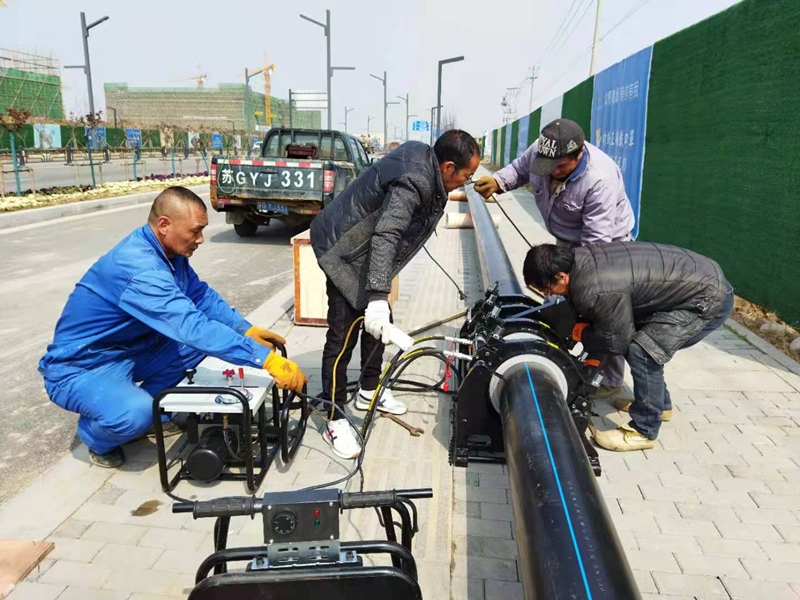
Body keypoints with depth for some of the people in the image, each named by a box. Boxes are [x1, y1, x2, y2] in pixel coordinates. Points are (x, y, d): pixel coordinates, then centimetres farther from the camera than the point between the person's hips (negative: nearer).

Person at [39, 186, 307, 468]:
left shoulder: (167, 249, -5)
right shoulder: (139, 267, -33)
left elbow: (201, 295, 5)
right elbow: (193, 327, -41)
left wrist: (247, 329, -9)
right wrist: (266, 359, -42)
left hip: (128, 352, 8)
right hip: (79, 367, -8)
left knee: (204, 336, -5)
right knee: (134, 415, -36)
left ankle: (147, 407, 7)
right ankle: (97, 435, 1)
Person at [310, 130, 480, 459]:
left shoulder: (421, 156, -1)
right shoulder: (413, 182, -29)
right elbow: (386, 236, -38)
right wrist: (378, 296, -44)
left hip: (365, 247, 10)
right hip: (344, 251, -10)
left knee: (380, 322, 17)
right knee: (344, 335, -7)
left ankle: (369, 390, 34)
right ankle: (335, 420, 4)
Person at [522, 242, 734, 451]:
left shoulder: (597, 290, -30)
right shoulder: (582, 259, -1)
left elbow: (616, 341, -16)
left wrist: (582, 334, 1)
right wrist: (592, 352, 21)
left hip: (710, 297, -10)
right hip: (700, 277, 10)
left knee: (643, 353, -18)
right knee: (637, 340, 16)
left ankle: (644, 432, -3)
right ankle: (659, 404, 33)